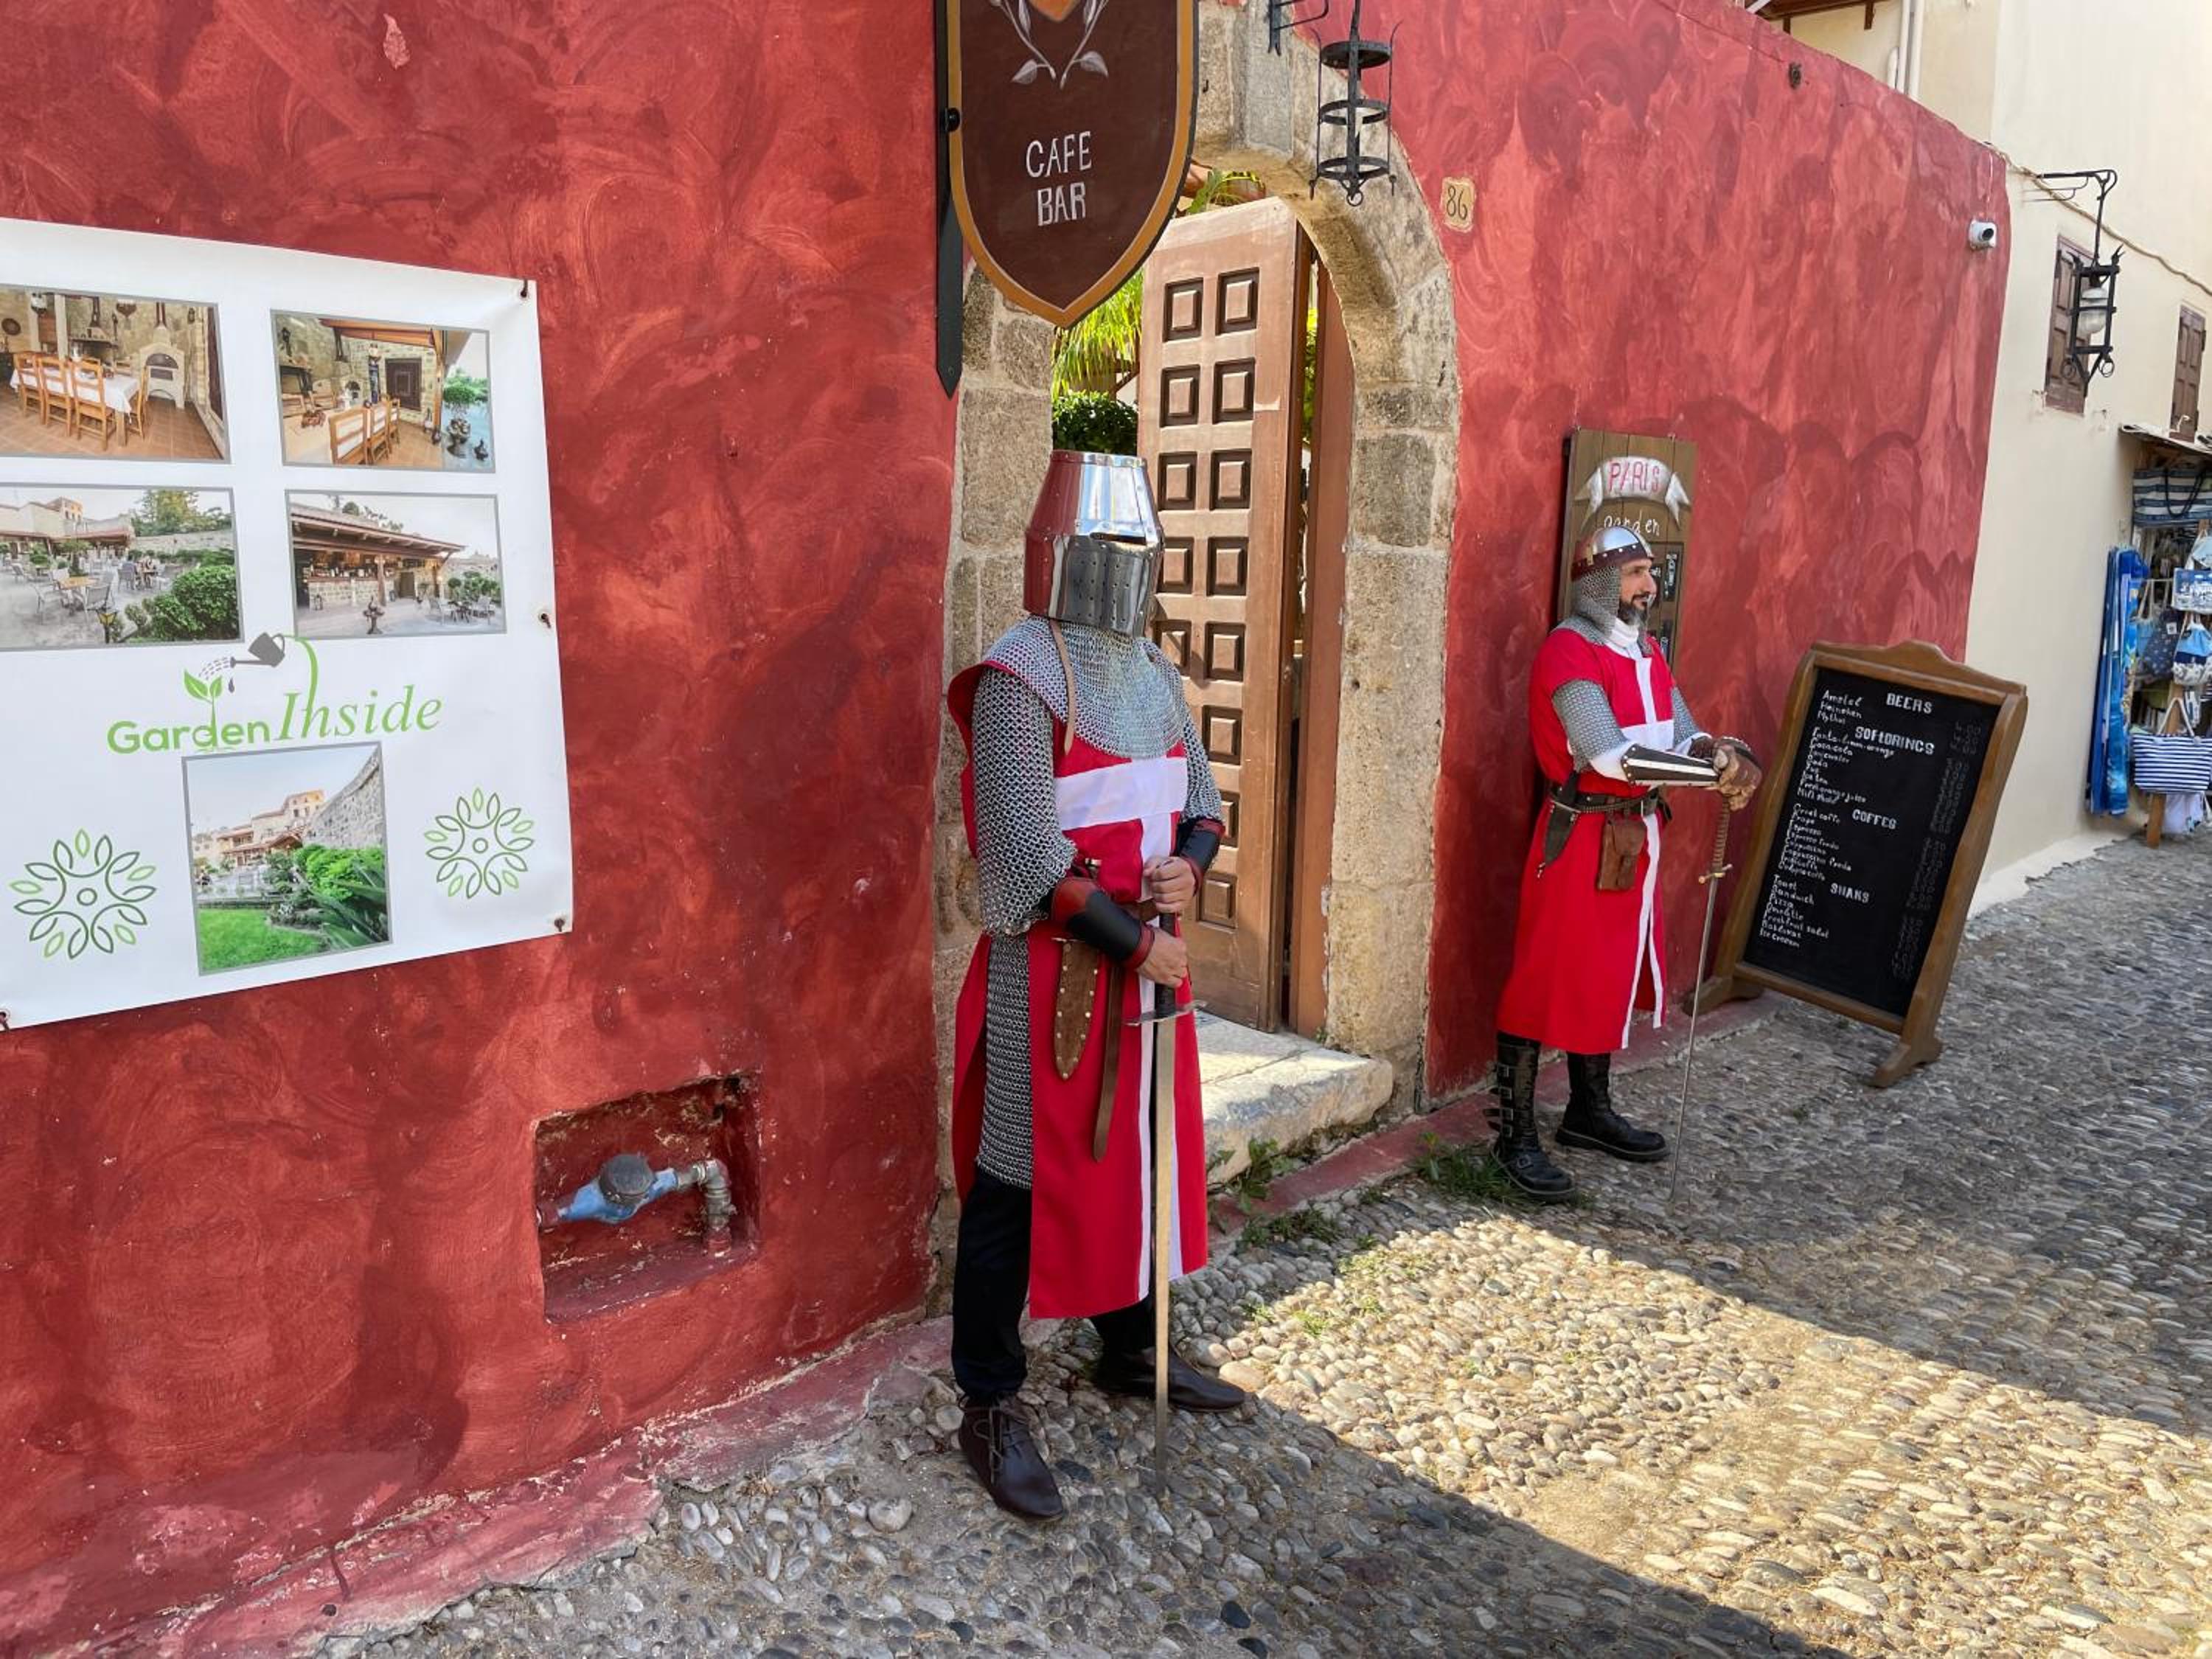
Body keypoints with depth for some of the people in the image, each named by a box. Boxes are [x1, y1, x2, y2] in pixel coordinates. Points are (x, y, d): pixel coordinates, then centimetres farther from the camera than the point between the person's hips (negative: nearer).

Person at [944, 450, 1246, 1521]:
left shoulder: (1153, 672, 11)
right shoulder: (1019, 677, -14)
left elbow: (1200, 802, 17)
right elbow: (1029, 851, -20)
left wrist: (1187, 869, -6)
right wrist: (1137, 946, -15)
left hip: (1150, 958, 8)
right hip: (1050, 968, -8)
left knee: (1142, 1158, 18)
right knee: (1019, 1181, 2)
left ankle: (1131, 1352, 38)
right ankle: (991, 1409, 15)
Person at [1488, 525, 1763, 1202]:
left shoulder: (1646, 652, 13)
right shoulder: (1569, 652, -15)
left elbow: (1684, 735, 6)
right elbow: (1610, 754, -26)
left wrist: (1722, 753, -17)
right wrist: (1714, 770, -25)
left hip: (1635, 835, 9)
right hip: (1579, 836, -9)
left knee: (1611, 975, 18)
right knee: (1546, 981, -4)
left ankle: (1589, 1111, 33)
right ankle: (1515, 1135, 4)